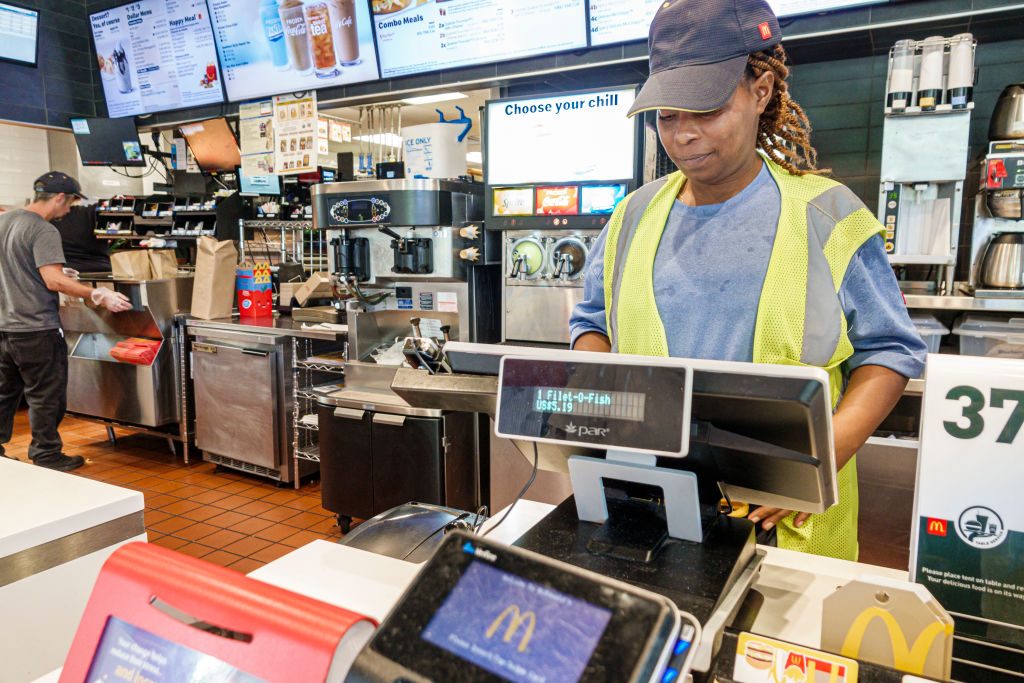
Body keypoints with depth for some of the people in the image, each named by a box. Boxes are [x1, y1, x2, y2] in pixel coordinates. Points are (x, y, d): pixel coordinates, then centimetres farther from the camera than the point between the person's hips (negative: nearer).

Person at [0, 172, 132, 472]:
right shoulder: (43, 231, -17)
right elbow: (54, 281, -25)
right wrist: (98, 296, -23)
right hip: (36, 329, -9)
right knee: (46, 397, 4)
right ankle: (46, 456, 13)